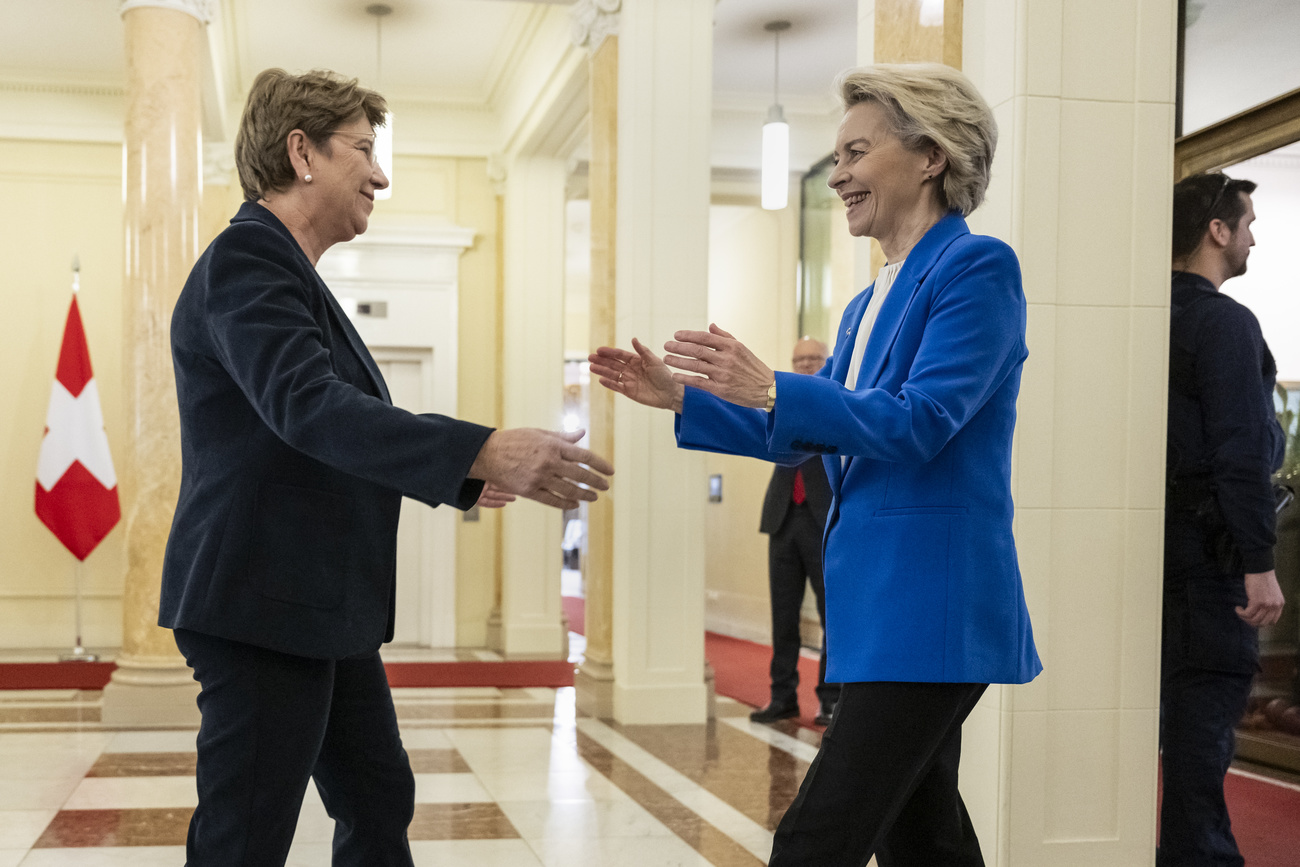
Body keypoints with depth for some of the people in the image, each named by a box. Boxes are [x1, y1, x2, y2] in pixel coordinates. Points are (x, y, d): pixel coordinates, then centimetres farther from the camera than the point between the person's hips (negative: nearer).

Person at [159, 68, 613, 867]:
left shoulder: (290, 270, 18)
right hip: (262, 606, -11)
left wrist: (466, 478, 15)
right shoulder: (246, 257, -14)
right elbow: (306, 406, -30)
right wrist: (484, 449, -37)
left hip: (323, 608, 11)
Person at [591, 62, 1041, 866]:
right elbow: (801, 435, 19)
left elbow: (919, 424, -20)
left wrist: (768, 388, -28)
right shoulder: (871, 301, 17)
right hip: (879, 604, 9)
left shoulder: (978, 266, -10)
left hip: (929, 609, -9)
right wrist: (678, 396, 10)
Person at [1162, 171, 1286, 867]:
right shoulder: (1225, 322, -13)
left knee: (1168, 698, 16)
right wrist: (1259, 565, -19)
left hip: (1159, 539, 9)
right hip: (1208, 544, -9)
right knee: (1208, 702, -3)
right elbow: (1240, 453, -20)